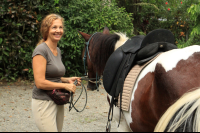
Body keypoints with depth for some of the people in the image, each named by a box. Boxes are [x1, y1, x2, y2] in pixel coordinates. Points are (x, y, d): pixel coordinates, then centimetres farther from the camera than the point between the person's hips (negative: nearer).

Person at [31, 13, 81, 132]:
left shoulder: (58, 51, 12)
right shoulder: (41, 50, -14)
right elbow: (40, 82, -20)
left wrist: (67, 79, 6)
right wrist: (65, 85, -14)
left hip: (58, 103, 9)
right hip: (44, 103, -8)